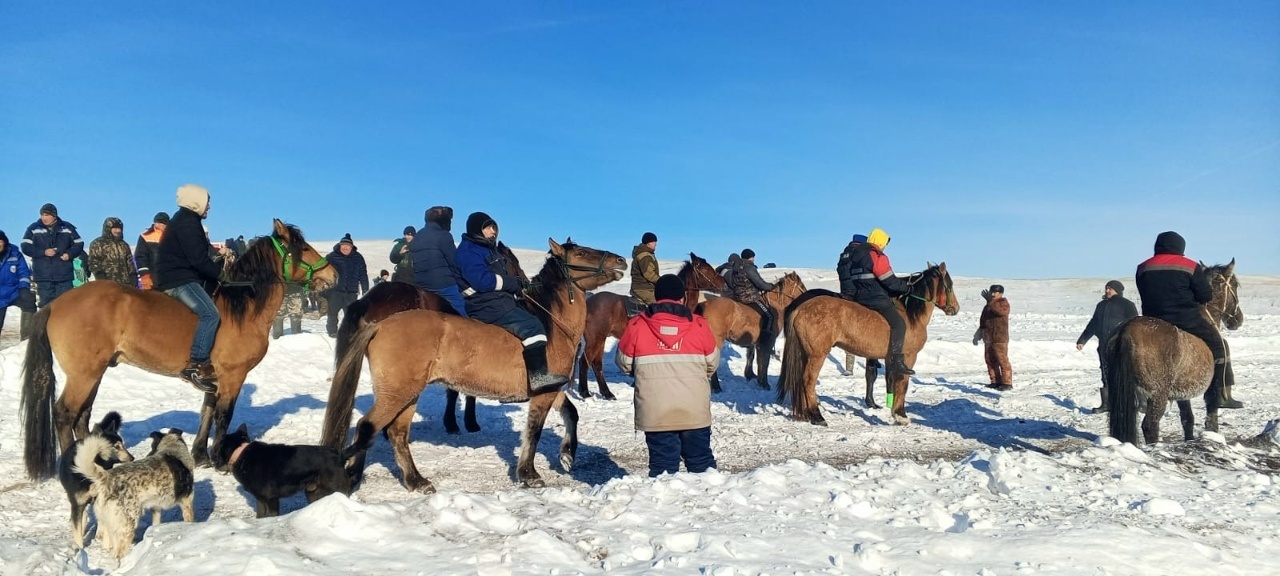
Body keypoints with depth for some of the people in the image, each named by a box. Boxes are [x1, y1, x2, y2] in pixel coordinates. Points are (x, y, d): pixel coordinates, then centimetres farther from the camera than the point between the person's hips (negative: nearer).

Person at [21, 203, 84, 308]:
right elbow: (25, 247, -1)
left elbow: (79, 244, 8)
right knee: (46, 304, 3)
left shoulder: (67, 228, 5)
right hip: (43, 275, 0)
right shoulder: (34, 228, 4)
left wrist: (69, 254, -10)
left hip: (64, 275, 0)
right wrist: (43, 252, -14)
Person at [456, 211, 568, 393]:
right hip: (487, 306, -11)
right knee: (532, 326, -20)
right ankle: (538, 377, -23)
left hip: (497, 301, 11)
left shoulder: (487, 248, 20)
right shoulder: (469, 250, -11)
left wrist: (516, 285, 4)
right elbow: (482, 280, -23)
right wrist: (514, 283, -15)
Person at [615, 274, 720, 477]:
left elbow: (624, 363, 7)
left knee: (662, 466, 6)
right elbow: (713, 362, 10)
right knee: (701, 462, 15)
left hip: (655, 412, -1)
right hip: (695, 410, 1)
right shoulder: (699, 325, -1)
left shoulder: (636, 325, -3)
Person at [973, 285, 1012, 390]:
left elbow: (1000, 311, -30)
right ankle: (995, 381, 18)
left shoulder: (1004, 303, -6)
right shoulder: (987, 306, 18)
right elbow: (982, 320, 25)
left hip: (1000, 339, -9)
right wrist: (980, 332, 22)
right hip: (988, 338, 9)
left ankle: (1007, 383, -5)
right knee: (990, 361, 10)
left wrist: (990, 301, -30)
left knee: (1002, 361, -8)